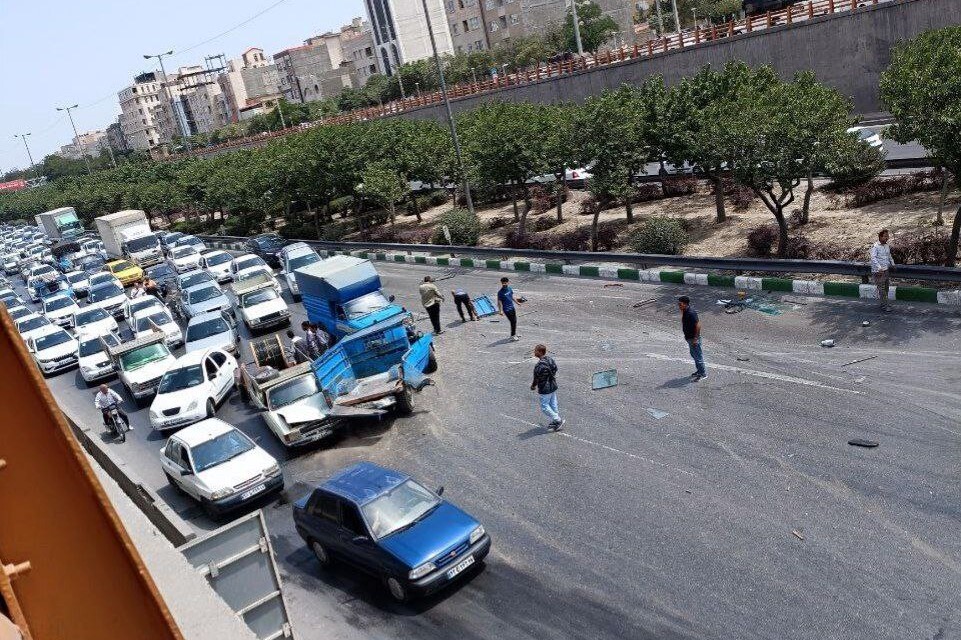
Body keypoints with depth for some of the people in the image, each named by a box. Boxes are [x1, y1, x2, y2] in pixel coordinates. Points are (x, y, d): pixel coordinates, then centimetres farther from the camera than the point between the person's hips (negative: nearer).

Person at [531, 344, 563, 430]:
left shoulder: (539, 366, -28)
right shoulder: (550, 359, -2)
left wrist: (533, 386, -1)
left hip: (545, 390, -9)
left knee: (544, 407, 6)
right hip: (553, 386, 9)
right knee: (553, 404, 20)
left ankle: (558, 420, 10)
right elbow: (555, 369, 10)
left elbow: (537, 378, -21)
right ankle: (555, 421, 32)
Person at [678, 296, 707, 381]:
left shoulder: (691, 313, -25)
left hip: (693, 338, -10)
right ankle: (699, 371, 35)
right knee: (693, 354, 21)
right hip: (689, 338, 10)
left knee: (698, 355, 0)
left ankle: (703, 374, 11)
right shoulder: (684, 312, 4)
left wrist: (695, 338, -24)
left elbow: (698, 325, -25)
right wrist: (686, 336, 20)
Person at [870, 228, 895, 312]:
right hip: (879, 271, -8)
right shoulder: (875, 246, -13)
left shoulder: (887, 246, 11)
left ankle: (884, 302, 26)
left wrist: (892, 264, 15)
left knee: (887, 287, 14)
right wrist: (879, 268, -30)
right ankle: (884, 305, -1)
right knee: (881, 288, -5)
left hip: (887, 270, 8)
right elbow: (873, 258, -22)